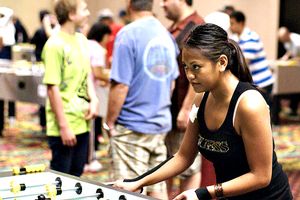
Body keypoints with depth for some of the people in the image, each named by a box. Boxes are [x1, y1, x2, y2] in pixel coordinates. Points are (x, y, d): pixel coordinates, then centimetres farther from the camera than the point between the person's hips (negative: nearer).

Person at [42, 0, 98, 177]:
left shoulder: (82, 40, 8)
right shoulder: (55, 45, -16)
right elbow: (53, 88, -17)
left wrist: (93, 100, -1)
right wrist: (63, 126, -17)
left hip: (82, 123, 7)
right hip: (63, 128, -7)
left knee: (76, 175, 16)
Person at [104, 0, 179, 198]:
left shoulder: (128, 35, -14)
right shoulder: (166, 34, 6)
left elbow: (121, 86, -16)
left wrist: (110, 121, -4)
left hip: (132, 127, -6)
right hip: (161, 124, 7)